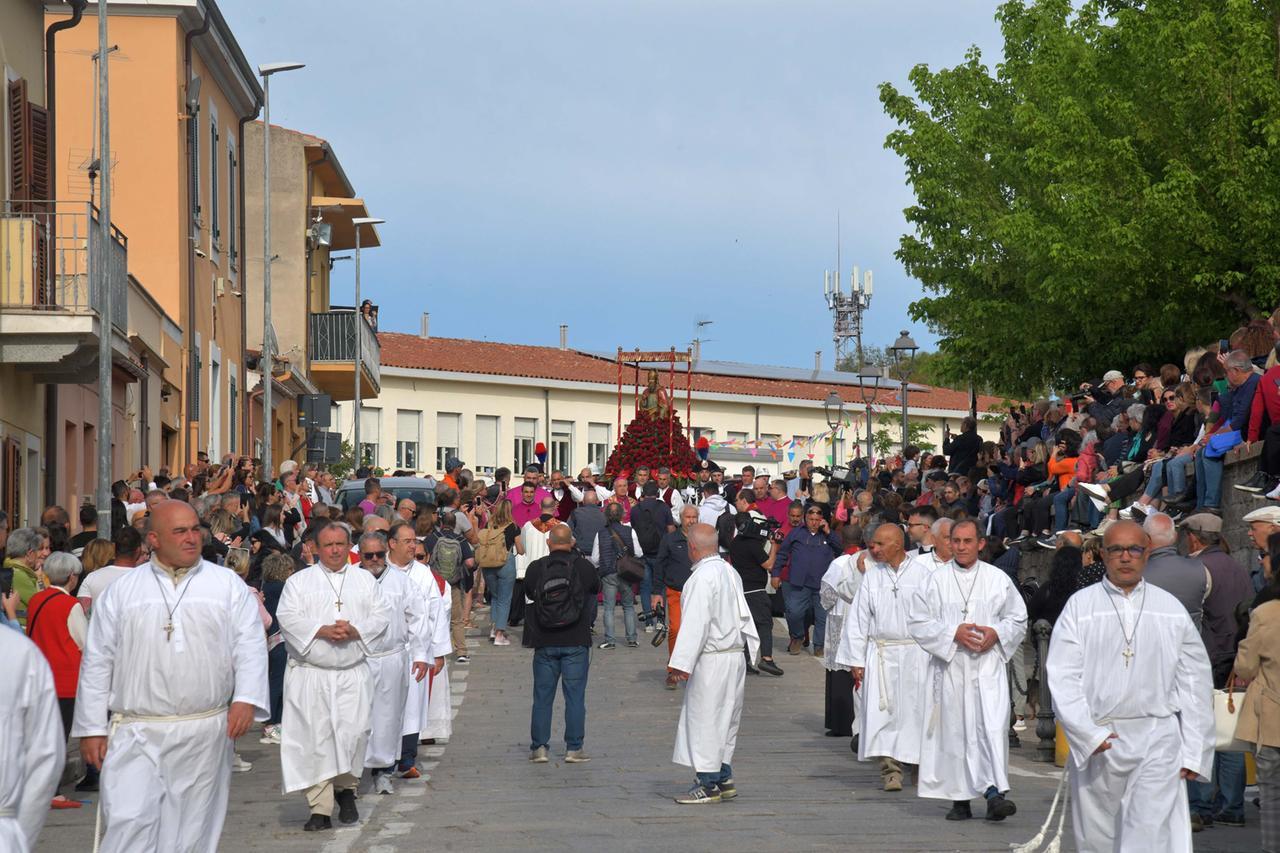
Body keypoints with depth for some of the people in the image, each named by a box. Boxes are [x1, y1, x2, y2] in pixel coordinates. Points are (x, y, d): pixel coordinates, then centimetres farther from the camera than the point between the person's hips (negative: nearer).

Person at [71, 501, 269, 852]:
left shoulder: (229, 585, 7)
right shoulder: (121, 591, 7)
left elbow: (250, 647, 3)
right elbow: (97, 661, 8)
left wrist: (246, 698, -13)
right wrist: (91, 728, 5)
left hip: (205, 734, 1)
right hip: (136, 734, -1)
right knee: (129, 824, -11)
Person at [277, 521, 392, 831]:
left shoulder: (365, 580, 14)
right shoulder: (299, 581, 7)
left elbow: (382, 615, 7)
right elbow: (287, 617, -4)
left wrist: (356, 631, -11)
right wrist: (322, 631, -16)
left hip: (353, 676, 1)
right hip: (310, 675, -1)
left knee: (354, 733, -9)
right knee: (315, 739, -6)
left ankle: (345, 789, 17)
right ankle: (320, 809, -2)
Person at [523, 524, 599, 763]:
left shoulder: (535, 568, -5)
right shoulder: (584, 567, -5)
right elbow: (596, 589, 13)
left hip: (545, 644, 1)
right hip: (576, 642, -1)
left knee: (542, 697, 9)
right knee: (575, 696, 4)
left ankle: (539, 748, 9)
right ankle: (573, 749, 3)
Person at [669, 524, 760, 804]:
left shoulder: (702, 577, -17)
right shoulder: (729, 572, 12)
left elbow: (695, 623, -22)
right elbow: (742, 615, 18)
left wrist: (683, 662, -21)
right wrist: (751, 646, 23)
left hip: (712, 659, -9)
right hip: (735, 654, 9)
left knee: (705, 720, -3)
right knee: (724, 719, 16)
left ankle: (708, 785, -1)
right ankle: (723, 778, 21)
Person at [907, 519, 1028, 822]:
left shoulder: (998, 579, 6)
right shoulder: (935, 581, 4)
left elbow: (1018, 619, 12)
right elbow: (917, 622, 2)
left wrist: (996, 634, -7)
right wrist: (953, 633, -10)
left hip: (988, 665, -1)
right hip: (950, 667, 1)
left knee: (993, 726, -15)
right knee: (954, 730, 3)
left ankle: (994, 792, -19)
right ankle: (960, 799, 12)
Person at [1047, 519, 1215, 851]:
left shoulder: (1171, 609, 8)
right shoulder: (1080, 606, 4)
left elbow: (1195, 683, 10)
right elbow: (1062, 678, -3)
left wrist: (1194, 752, 5)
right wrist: (1088, 735, -15)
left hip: (1158, 740, 0)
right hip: (1096, 743, 0)